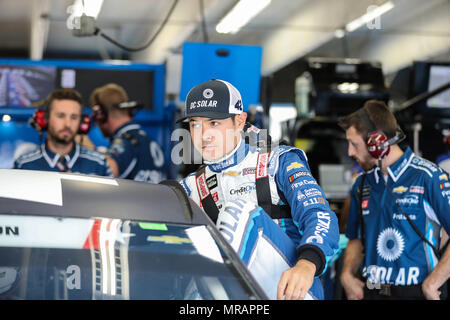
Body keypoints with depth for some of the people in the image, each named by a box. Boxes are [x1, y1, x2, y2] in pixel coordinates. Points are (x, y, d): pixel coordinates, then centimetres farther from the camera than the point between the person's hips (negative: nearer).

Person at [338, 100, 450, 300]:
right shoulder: (362, 184, 10)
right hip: (370, 292, 5)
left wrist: (431, 284, -16)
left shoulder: (427, 177, -9)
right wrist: (347, 274, 3)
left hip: (415, 292, -5)